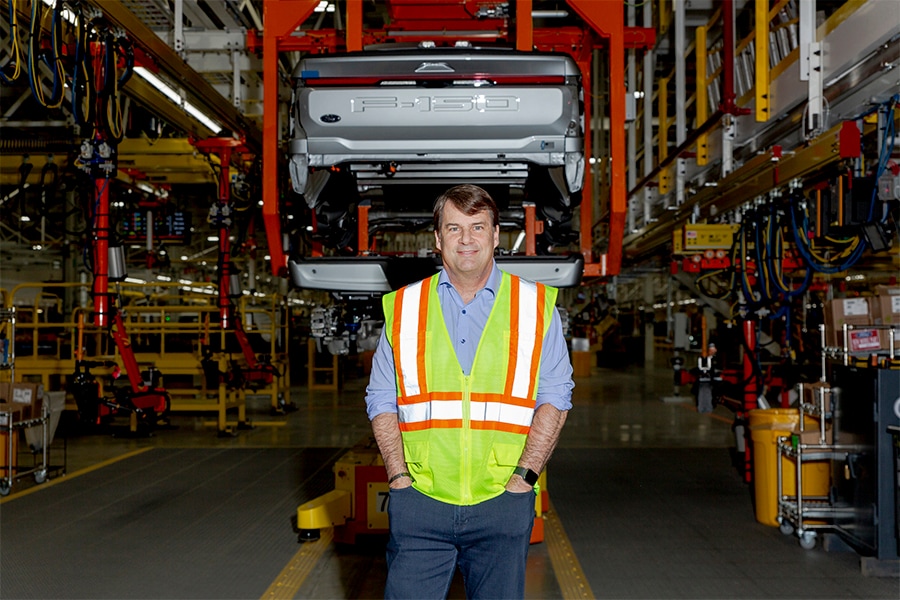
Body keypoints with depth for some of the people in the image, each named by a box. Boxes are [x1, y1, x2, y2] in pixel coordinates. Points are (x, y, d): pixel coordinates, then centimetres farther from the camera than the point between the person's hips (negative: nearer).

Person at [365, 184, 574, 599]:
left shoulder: (535, 307, 6)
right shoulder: (403, 308, 9)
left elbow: (554, 398, 3)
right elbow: (381, 400, 9)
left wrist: (523, 477, -7)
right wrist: (400, 478, -3)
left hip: (503, 503, 0)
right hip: (419, 503, 1)